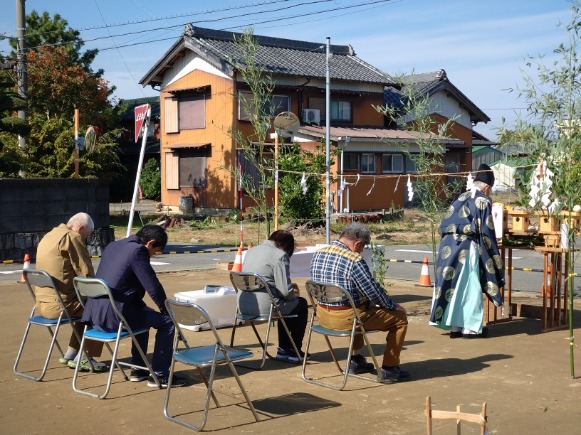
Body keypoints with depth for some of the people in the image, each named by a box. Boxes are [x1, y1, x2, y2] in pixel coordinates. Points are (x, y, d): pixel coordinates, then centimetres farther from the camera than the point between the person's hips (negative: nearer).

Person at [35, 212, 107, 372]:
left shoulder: (49, 236, 17)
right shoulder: (72, 237, -13)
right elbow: (86, 273, -14)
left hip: (42, 303, 10)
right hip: (61, 304, -10)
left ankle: (70, 355, 27)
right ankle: (85, 357, 9)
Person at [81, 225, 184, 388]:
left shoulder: (112, 246, 15)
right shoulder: (137, 251, -12)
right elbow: (153, 287, -12)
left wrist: (143, 306, 26)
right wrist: (167, 310, 6)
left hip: (95, 313, 9)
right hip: (114, 316, -9)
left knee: (144, 314, 32)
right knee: (167, 321, 3)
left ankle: (138, 370, 37)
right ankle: (159, 375, 8)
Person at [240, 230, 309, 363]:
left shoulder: (251, 251, 14)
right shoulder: (280, 255, -11)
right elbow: (285, 291, -17)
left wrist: (289, 286, 26)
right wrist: (293, 294, 8)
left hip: (243, 306, 8)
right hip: (264, 306, -8)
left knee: (287, 304, 32)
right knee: (301, 304, 19)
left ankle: (284, 349, 36)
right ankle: (294, 350, 25)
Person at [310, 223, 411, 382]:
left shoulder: (318, 255, 3)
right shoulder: (354, 260, -21)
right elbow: (373, 292, -16)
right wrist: (393, 306, 4)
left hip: (322, 315, 8)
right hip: (345, 318, -8)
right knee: (399, 317, 6)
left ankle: (356, 360, 40)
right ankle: (389, 369, 13)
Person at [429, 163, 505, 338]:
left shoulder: (461, 197, 14)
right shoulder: (483, 201, -4)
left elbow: (445, 224, 13)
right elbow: (486, 231, -7)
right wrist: (494, 256, 1)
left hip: (449, 247, 6)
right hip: (468, 249, -6)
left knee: (453, 285, 9)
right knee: (470, 288, 3)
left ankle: (454, 326, 13)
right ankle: (470, 327, 6)